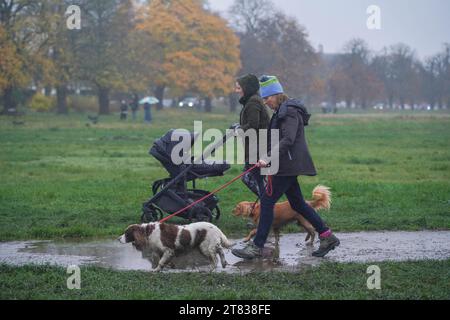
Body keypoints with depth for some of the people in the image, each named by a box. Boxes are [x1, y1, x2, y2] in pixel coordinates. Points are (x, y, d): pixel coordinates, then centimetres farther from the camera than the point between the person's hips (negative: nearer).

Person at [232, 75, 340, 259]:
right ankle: (327, 237, 18)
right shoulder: (280, 112, 18)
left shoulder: (290, 111, -14)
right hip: (286, 166, 11)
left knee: (267, 201, -9)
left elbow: (288, 139, -25)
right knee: (297, 204, 14)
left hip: (289, 166, -11)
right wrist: (269, 160, 18)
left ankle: (257, 247, -7)